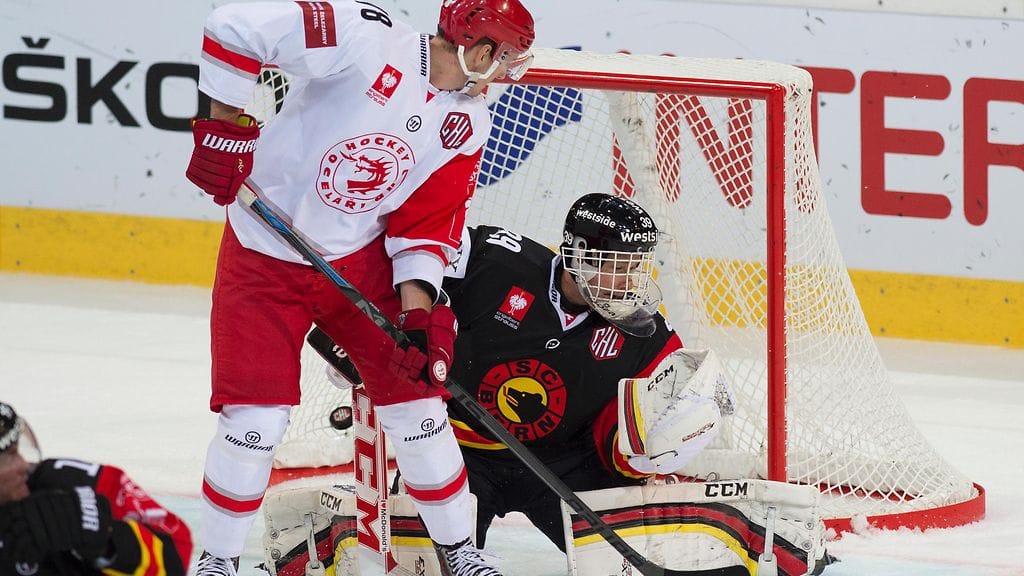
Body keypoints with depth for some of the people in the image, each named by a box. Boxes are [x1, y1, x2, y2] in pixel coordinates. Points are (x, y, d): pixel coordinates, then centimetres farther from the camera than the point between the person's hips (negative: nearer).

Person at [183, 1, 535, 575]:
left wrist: (418, 312, -11)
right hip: (265, 257, -5)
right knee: (255, 420, -10)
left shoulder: (468, 124, -2)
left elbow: (429, 221, 2)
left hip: (361, 260, 5)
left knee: (416, 401, 4)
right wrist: (224, 128, -24)